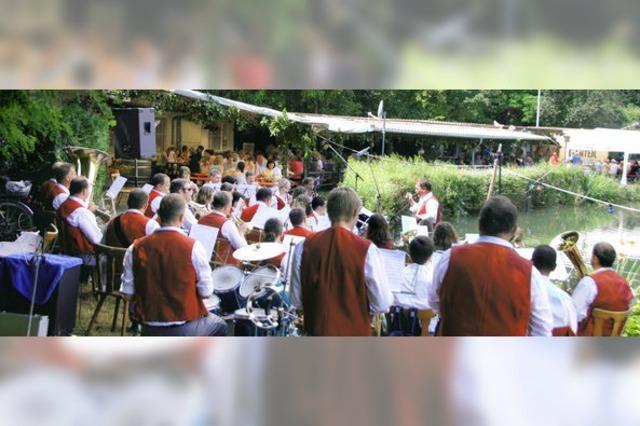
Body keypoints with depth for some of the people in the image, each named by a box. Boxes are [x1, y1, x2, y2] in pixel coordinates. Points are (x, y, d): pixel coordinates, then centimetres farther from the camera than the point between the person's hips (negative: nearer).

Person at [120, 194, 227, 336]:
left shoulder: (135, 248, -6)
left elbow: (128, 292, -2)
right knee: (220, 326, 27)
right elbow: (206, 292, -12)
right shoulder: (193, 247, -16)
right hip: (185, 329, -4)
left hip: (149, 330, 4)